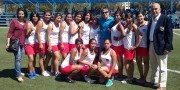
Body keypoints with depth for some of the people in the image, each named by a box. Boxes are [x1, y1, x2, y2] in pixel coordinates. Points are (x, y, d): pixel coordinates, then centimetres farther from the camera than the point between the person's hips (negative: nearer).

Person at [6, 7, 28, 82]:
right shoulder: (14, 21, -6)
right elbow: (10, 33, -7)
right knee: (18, 58, -10)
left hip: (22, 43, 5)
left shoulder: (26, 23, 9)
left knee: (19, 58, 15)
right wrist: (8, 42, -13)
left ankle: (18, 72, 29)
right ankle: (18, 75, -8)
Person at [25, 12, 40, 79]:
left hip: (35, 44, 5)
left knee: (34, 59, 12)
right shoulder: (29, 24, -12)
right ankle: (30, 74, 2)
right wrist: (29, 31, -29)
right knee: (31, 59, -10)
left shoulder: (38, 24, 2)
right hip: (28, 44, -5)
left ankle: (33, 71, 27)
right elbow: (26, 36, -13)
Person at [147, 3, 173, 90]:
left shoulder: (166, 19, -11)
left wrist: (167, 47, -20)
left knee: (162, 67, 1)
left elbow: (169, 34, -14)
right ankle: (154, 81, 36)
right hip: (151, 45, 8)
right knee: (153, 65, 20)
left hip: (161, 46, -8)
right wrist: (148, 45, 11)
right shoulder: (151, 20, 12)